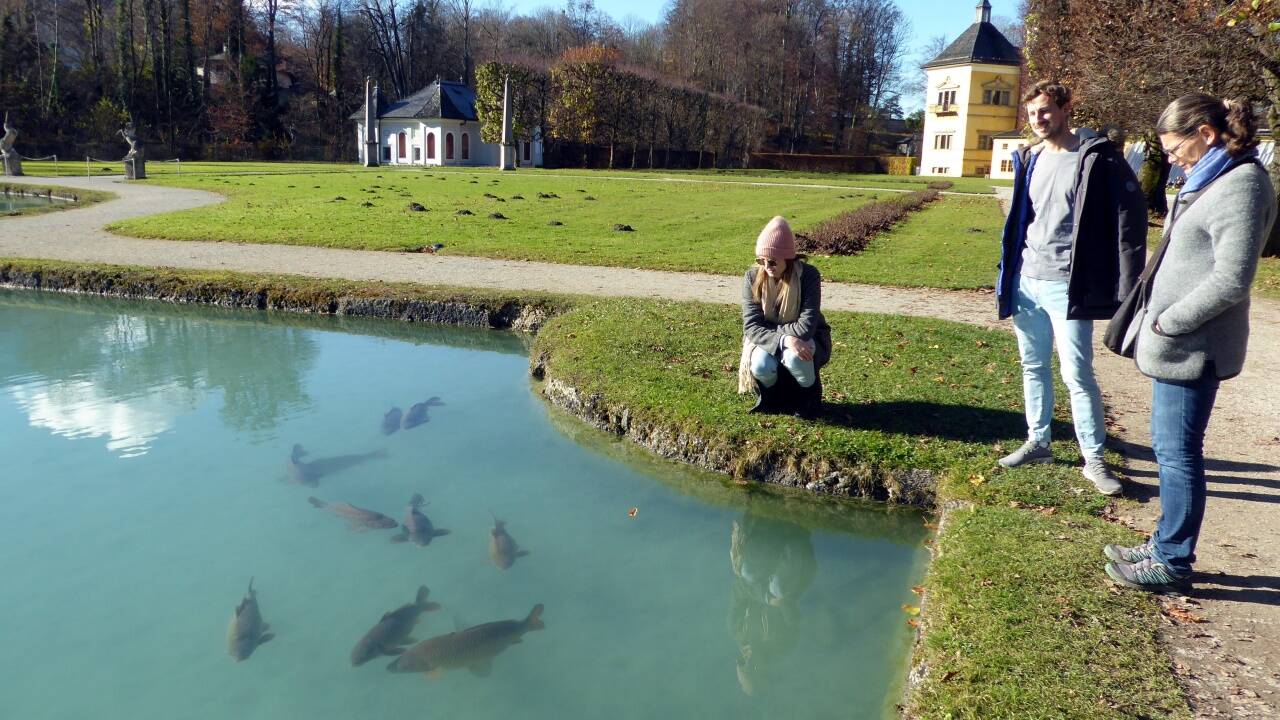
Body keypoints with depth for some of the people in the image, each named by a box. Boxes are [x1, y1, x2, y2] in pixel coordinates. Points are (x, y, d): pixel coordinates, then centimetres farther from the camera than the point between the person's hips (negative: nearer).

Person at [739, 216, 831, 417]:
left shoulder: (808, 275, -22)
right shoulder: (753, 277, -16)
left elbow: (806, 326, -28)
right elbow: (751, 327, -21)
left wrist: (773, 331, -22)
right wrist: (783, 339, -37)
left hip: (804, 339, -1)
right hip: (766, 340, 2)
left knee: (794, 357, -36)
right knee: (761, 366, -32)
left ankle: (809, 395, -2)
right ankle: (772, 395, 5)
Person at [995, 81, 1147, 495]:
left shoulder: (1097, 159, -9)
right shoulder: (1029, 160, 10)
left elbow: (1131, 219, -10)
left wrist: (1128, 289, -14)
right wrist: (1007, 276, 13)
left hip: (1067, 288, -6)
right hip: (1026, 282, 6)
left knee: (1077, 374, -3)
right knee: (1033, 367, 14)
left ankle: (1094, 460, 9)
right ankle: (1038, 442, 28)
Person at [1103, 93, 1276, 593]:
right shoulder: (1211, 181, 15)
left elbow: (1232, 279, -21)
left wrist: (1168, 322, -16)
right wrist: (1157, 320, 10)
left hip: (1191, 347, -10)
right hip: (1176, 344, 10)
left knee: (1178, 452, -1)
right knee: (1168, 446, 17)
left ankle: (1173, 563, 11)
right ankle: (1166, 545, 31)